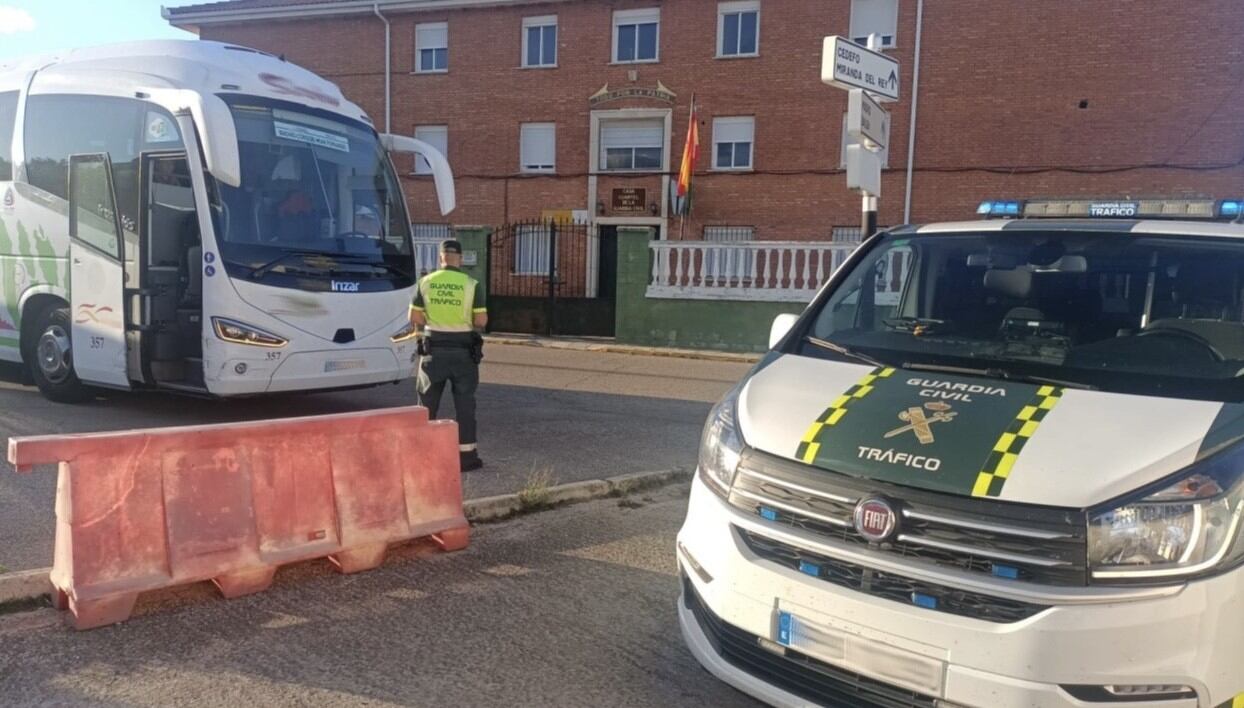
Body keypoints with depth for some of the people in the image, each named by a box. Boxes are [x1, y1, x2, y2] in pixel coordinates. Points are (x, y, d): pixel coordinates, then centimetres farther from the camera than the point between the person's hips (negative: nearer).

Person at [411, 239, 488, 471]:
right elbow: (481, 320, -8)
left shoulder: (426, 282, -1)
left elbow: (414, 318, -1)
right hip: (462, 350, -1)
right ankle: (466, 454, 7)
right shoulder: (471, 284, -7)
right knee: (464, 402, 6)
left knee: (428, 401, 13)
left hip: (433, 349, 2)